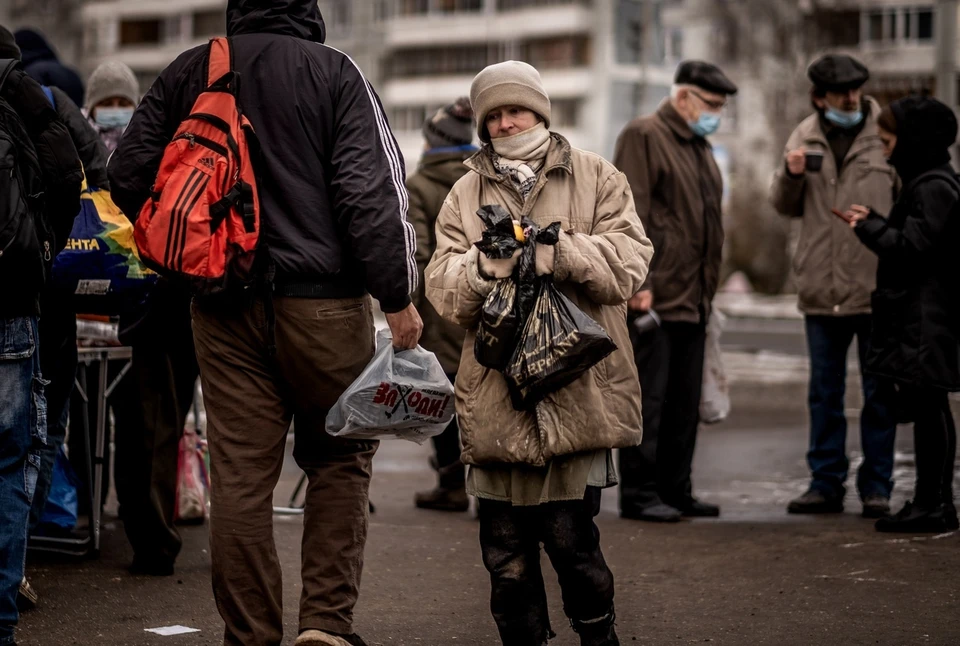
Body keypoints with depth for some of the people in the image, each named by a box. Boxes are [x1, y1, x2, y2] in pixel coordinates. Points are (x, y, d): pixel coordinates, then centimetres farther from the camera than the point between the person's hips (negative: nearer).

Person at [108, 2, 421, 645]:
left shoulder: (188, 73, 6)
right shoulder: (334, 73, -5)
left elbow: (129, 177, 7)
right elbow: (373, 191, -12)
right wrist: (398, 296, -7)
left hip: (222, 308, 3)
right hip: (322, 301, -3)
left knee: (239, 473, 6)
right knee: (342, 457, 12)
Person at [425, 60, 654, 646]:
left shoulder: (596, 179, 9)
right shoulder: (466, 195, 15)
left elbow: (629, 261, -4)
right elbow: (442, 290, 4)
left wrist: (560, 252, -19)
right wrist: (483, 266, -16)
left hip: (579, 393, -2)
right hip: (497, 395, 2)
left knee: (571, 538, -3)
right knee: (507, 552, 5)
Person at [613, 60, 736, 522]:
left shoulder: (699, 147, 20)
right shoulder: (644, 136, -7)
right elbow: (631, 214, -15)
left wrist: (708, 288, 17)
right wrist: (638, 282, -21)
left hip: (693, 299, 9)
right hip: (655, 295, -9)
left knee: (685, 403, 12)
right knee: (648, 398, -5)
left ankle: (675, 491, 19)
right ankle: (638, 493, 1)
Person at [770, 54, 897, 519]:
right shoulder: (805, 138, 8)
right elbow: (786, 206, 13)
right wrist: (791, 175, -6)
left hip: (877, 288, -3)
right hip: (822, 289, 3)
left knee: (879, 393, 5)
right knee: (825, 394, 11)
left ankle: (876, 486, 14)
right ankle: (826, 484, 19)